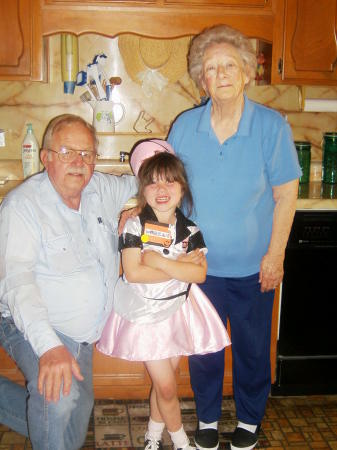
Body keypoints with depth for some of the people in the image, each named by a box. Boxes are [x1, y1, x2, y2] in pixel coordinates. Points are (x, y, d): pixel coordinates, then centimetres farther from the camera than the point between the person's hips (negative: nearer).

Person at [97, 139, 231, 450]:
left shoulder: (190, 230, -4)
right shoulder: (135, 226, -14)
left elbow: (199, 274, -16)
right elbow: (132, 273, -23)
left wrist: (160, 262, -25)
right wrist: (180, 267, -20)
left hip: (177, 312, 3)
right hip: (144, 314, -3)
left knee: (163, 382, 15)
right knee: (166, 384, 2)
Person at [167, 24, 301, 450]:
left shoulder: (272, 126, -10)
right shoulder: (184, 127, -4)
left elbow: (286, 195, -5)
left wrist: (274, 255, -7)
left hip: (252, 268, -1)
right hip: (200, 265, 2)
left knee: (252, 347, 15)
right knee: (203, 347, 14)